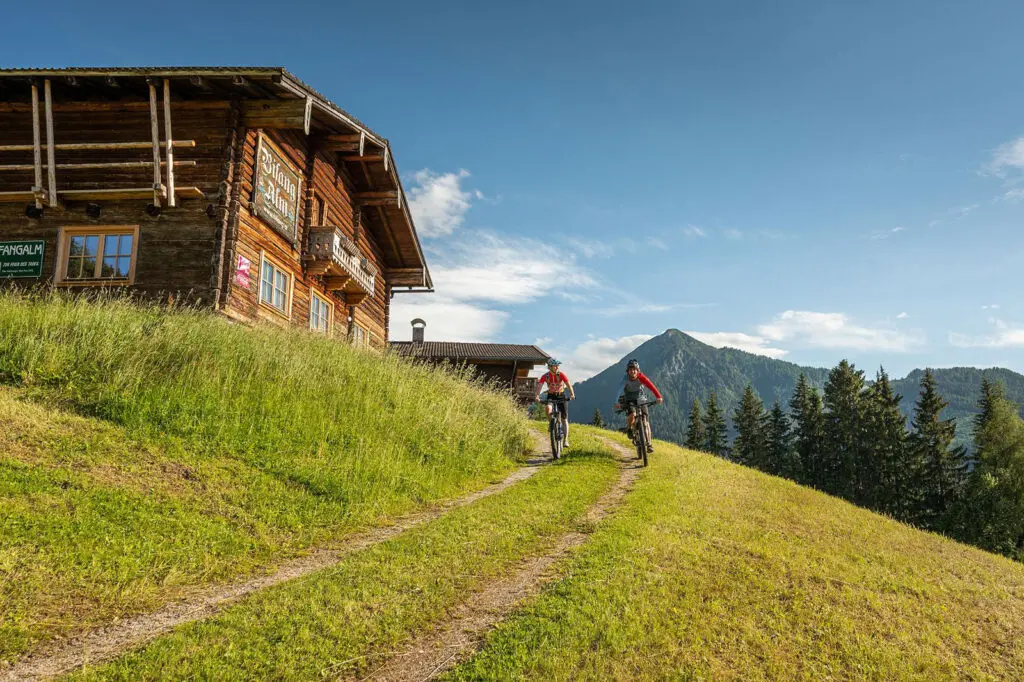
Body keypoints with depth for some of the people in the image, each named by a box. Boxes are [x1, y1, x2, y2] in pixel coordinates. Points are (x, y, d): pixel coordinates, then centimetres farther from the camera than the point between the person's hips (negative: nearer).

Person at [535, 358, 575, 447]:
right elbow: (539, 386, -24)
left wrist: (572, 394, -45)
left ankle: (566, 440, 8)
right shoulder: (545, 376, -15)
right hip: (551, 397, 0)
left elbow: (568, 384, -28)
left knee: (565, 419, -1)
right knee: (548, 408, -34)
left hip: (561, 396, 0)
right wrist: (537, 396, -43)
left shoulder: (561, 374, -18)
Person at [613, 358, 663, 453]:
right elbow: (619, 389, -38)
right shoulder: (625, 379, -23)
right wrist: (617, 402, -55)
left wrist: (658, 396, -48)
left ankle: (648, 444, 4)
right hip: (629, 400, -1)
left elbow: (651, 386, -33)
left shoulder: (640, 377, -21)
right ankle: (629, 428, 5)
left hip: (640, 399, 1)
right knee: (632, 415, -29)